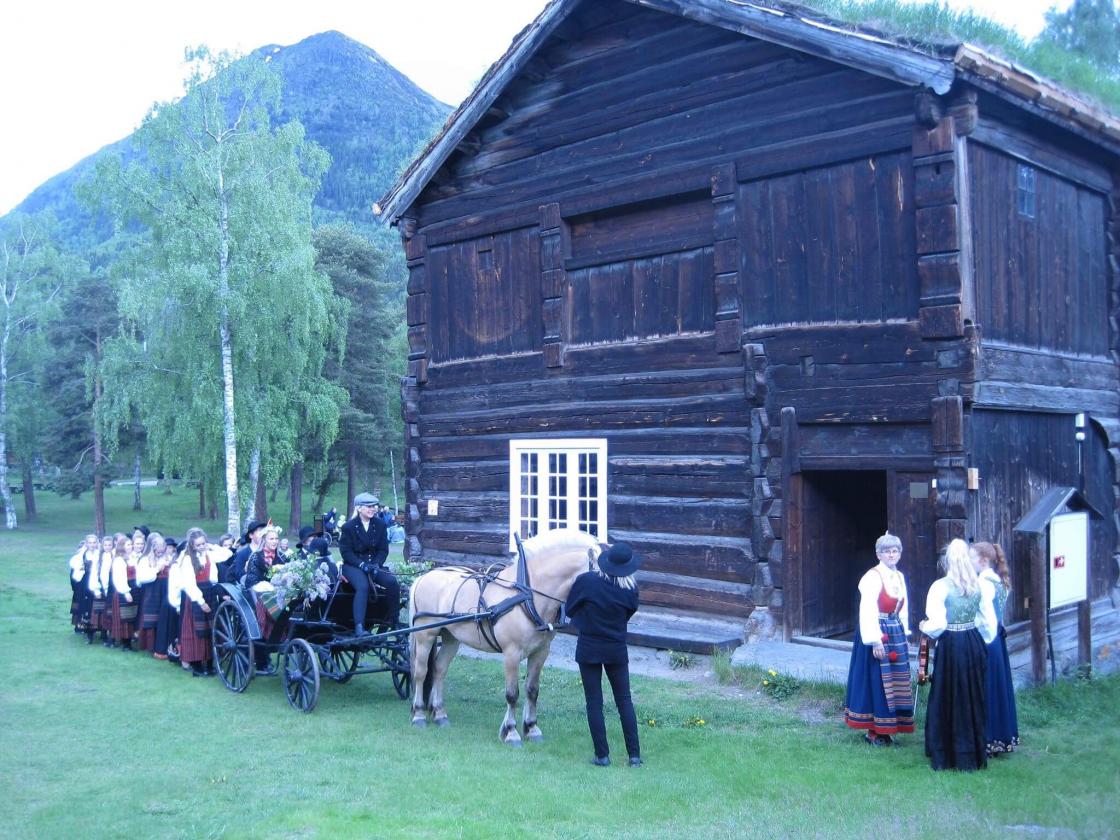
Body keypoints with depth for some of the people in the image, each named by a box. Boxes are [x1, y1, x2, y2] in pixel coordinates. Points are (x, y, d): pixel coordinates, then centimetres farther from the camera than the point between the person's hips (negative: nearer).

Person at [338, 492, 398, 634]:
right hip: (353, 565, -4)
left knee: (393, 582, -23)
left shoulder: (380, 525, 7)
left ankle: (393, 621, -5)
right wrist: (362, 565, -21)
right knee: (363, 586, -34)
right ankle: (359, 627, -40)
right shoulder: (348, 527, -3)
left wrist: (376, 564, -13)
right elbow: (346, 552, -6)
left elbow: (383, 549, 6)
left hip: (374, 564, 4)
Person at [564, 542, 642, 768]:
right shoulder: (631, 590, -9)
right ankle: (634, 755, 13)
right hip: (617, 650, 2)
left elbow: (569, 609, -3)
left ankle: (602, 755, 9)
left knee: (594, 703, 7)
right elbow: (628, 614, 5)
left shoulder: (586, 581, -15)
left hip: (588, 649, -2)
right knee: (624, 701, 12)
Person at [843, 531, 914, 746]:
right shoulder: (873, 577, -13)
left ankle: (886, 729, 21)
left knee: (895, 682, 10)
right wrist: (875, 641, -21)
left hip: (896, 634, 8)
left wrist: (904, 635, 12)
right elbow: (867, 610, -17)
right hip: (878, 633, -8)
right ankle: (874, 732, 7)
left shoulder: (900, 577, 11)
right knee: (877, 680, -2)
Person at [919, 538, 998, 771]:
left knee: (948, 699, 7)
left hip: (950, 646, -4)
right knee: (973, 699, 14)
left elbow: (937, 623, -14)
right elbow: (989, 621, 4)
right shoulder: (981, 585, 0)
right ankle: (973, 756, 23)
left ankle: (945, 756, 13)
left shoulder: (941, 586, -13)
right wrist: (985, 641, 19)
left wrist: (925, 627, 6)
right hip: (975, 644, 4)